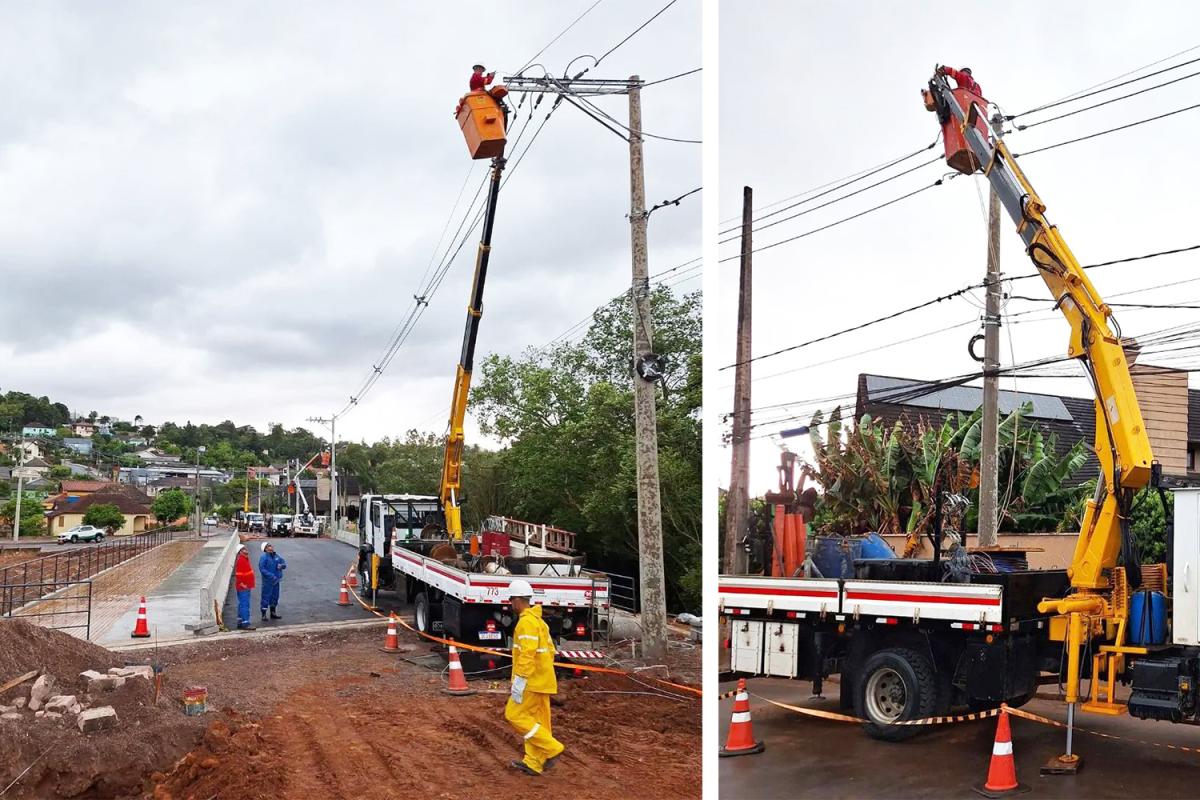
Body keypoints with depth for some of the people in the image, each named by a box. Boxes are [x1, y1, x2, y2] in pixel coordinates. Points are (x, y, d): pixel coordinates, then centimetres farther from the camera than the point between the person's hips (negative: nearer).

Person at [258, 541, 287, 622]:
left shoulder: (276, 556, 9)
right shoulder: (263, 557, -12)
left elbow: (284, 563, 14)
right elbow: (262, 569, -19)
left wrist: (282, 565, -11)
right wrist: (271, 576, -24)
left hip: (276, 580, 7)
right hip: (267, 581, -7)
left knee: (275, 596, 16)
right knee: (266, 597, -3)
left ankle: (273, 613, 30)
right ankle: (264, 614, 5)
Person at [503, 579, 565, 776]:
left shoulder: (527, 621, -16)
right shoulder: (537, 620, 17)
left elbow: (527, 654, -24)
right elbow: (550, 650, 21)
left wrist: (519, 681, -24)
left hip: (533, 681, -10)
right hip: (542, 681, 10)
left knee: (515, 715, -5)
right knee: (537, 720, 10)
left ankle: (551, 748, -7)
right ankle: (533, 763, 13)